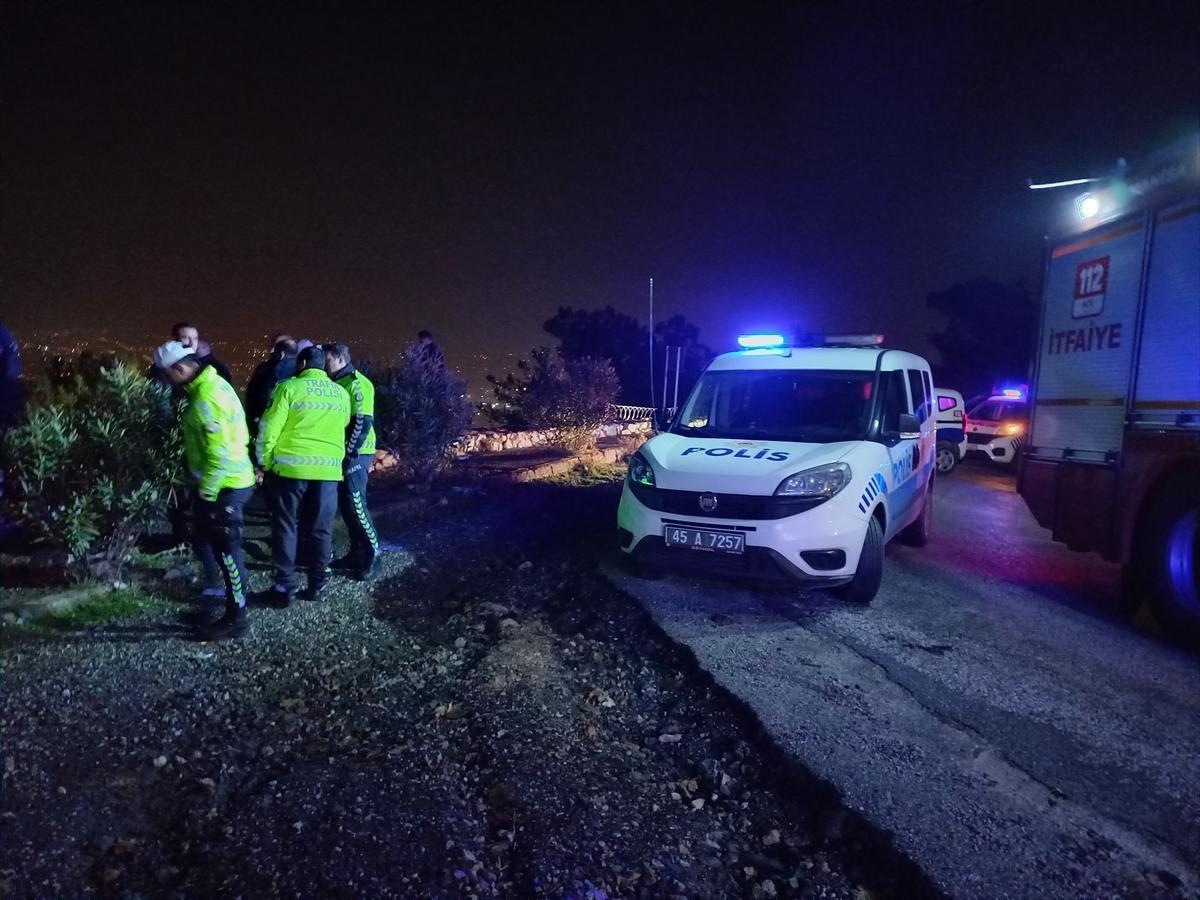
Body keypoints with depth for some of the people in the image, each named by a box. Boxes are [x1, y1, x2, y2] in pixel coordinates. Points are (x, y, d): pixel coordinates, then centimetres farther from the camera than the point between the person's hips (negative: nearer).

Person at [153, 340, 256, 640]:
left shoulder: (207, 396, -21)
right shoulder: (210, 384, 11)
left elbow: (220, 451, -25)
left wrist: (206, 490, -16)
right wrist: (203, 485, 18)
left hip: (225, 486, -10)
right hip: (222, 482, 10)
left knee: (226, 551, -1)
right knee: (205, 543, 20)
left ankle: (235, 618, 10)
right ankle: (209, 602, 33)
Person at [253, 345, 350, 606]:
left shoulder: (289, 387, -3)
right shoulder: (341, 394, 11)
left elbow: (270, 428, -6)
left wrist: (263, 462, 2)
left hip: (291, 467, -3)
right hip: (328, 469, 4)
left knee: (286, 528, 6)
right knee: (320, 530, 10)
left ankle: (284, 588, 8)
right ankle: (316, 586, 16)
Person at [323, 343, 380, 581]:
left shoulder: (357, 383, -12)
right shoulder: (337, 383, 16)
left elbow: (363, 421, -20)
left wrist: (350, 450, -19)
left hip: (355, 454, -9)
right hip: (341, 452, 9)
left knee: (355, 504, -8)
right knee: (346, 504, 11)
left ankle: (370, 554, 0)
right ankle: (357, 553, 19)